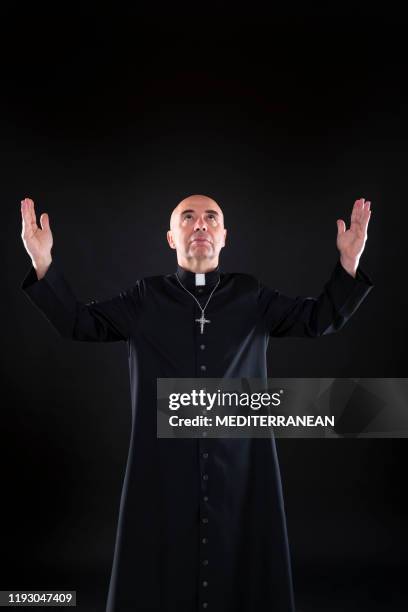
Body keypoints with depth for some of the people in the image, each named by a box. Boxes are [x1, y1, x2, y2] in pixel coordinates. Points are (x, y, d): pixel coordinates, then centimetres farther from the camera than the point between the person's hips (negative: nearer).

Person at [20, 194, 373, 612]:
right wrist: (44, 265, -10)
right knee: (163, 567, 9)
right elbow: (79, 323, 3)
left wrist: (349, 263, -6)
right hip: (164, 466, 0)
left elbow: (319, 319, 8)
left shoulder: (251, 296, 7)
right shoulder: (145, 298, 5)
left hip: (239, 464, 1)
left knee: (239, 567, 11)